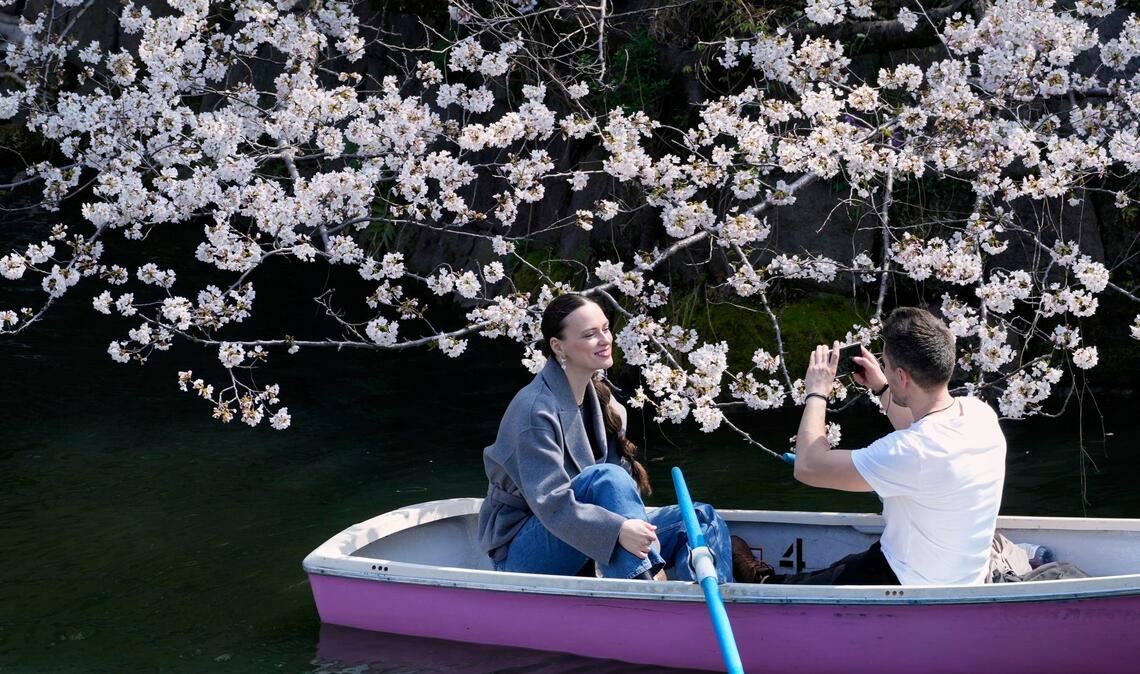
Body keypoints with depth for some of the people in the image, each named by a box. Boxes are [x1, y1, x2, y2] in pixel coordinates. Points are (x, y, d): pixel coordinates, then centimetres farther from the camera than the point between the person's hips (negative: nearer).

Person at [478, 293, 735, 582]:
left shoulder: (598, 397, 5)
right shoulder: (535, 409, -20)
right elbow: (551, 503, -29)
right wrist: (618, 530, -41)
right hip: (520, 553, -8)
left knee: (702, 518, -6)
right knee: (606, 476, -33)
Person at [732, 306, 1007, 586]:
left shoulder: (914, 452, -36)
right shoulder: (980, 412, -11)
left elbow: (808, 466, -28)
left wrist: (817, 392, -16)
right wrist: (882, 390, 9)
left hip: (914, 587, -7)